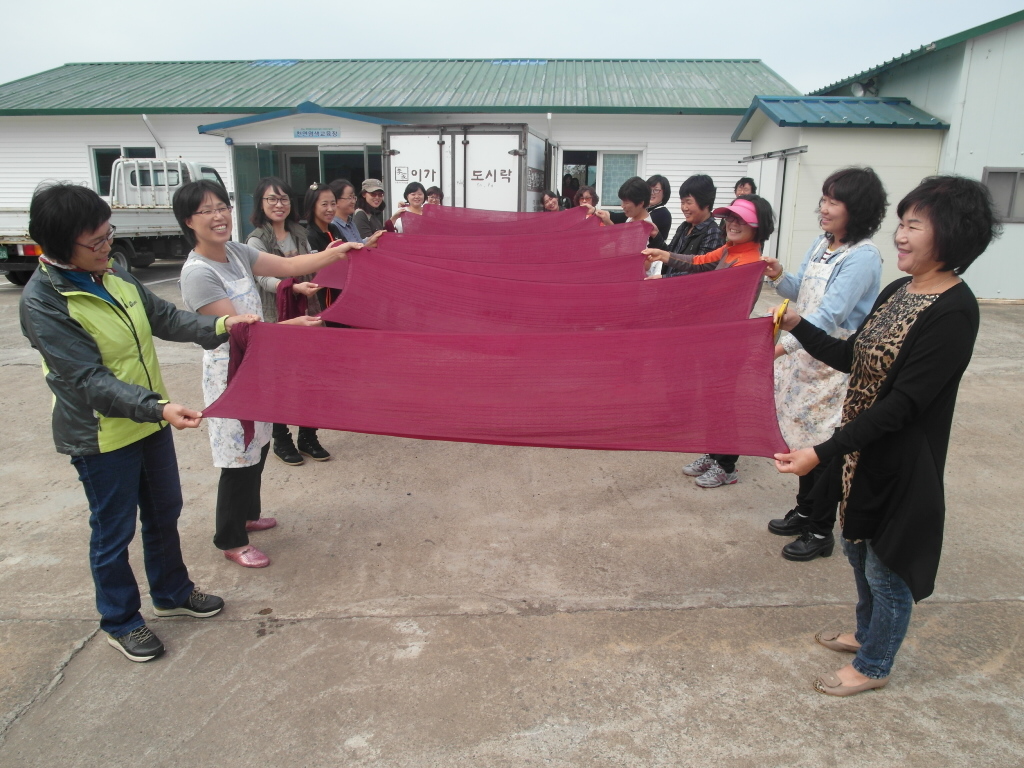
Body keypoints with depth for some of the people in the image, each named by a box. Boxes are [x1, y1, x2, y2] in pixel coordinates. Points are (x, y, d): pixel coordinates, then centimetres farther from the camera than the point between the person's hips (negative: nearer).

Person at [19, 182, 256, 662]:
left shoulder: (112, 273, -1)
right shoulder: (42, 302, -22)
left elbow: (163, 317, 11)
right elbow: (89, 380, -25)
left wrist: (218, 326, -3)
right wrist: (158, 406, -37)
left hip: (151, 422, 7)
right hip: (102, 438, -7)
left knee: (165, 513, 21)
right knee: (114, 533, 11)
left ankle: (172, 593, 43)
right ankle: (121, 622, 33)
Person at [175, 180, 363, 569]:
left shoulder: (236, 251, 3)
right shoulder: (197, 272, -21)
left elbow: (288, 265, 1)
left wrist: (337, 252, -12)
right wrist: (290, 326, -35)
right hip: (230, 372, -8)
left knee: (258, 447, 20)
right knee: (239, 457, 1)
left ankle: (247, 515, 41)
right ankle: (232, 541, 18)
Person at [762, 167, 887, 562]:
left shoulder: (863, 257, -18)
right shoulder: (820, 244, 7)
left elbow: (830, 314, -27)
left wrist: (784, 345, -37)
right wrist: (780, 278, -6)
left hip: (835, 364, -8)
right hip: (805, 355, 8)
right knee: (803, 438, 17)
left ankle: (821, 532, 19)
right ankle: (804, 511, 36)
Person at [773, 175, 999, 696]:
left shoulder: (954, 311, -24)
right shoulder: (898, 291, 3)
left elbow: (904, 403, -27)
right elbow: (852, 358, 10)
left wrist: (822, 453, -31)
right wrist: (798, 326, -3)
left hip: (900, 463, -8)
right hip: (861, 451, 8)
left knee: (887, 569, 12)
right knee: (860, 551, 25)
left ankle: (873, 665, 34)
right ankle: (867, 633, 49)